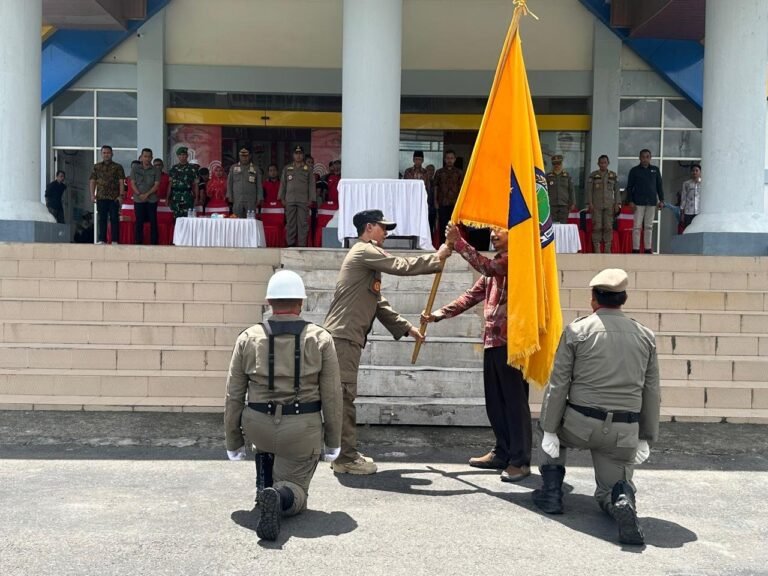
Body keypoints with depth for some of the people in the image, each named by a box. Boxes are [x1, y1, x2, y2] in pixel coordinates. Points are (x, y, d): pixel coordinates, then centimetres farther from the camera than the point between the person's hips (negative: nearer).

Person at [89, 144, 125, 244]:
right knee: (101, 219, 4)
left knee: (114, 219, -1)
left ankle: (115, 240, 2)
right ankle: (101, 240, 8)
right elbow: (92, 181, 11)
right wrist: (92, 194, 0)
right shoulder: (96, 167, 13)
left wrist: (121, 195, -9)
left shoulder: (118, 167, 6)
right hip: (101, 197, 2)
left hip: (114, 198, -2)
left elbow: (121, 182, 1)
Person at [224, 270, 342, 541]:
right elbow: (332, 396, -4)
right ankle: (279, 497, -23)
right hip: (303, 432, -2)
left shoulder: (248, 338, -3)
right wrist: (333, 442, 8)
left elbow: (234, 396, 0)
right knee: (295, 491, 12)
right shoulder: (321, 339, -6)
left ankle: (264, 489, 22)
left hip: (257, 428, 2)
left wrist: (233, 442, 12)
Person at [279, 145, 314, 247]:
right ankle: (290, 244, 6)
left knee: (303, 223, -4)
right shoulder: (287, 169, 14)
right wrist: (282, 198, 6)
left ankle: (302, 244, 0)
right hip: (290, 200, 1)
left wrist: (311, 199, -1)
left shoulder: (308, 169, 10)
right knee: (290, 223, 1)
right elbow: (283, 184, 14)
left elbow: (311, 185, 7)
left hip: (303, 201, -1)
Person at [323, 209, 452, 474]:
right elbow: (401, 266, -15)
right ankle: (346, 458, -4)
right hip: (343, 336, -10)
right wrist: (437, 258, -4)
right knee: (344, 396, -8)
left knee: (345, 397, 11)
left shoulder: (369, 258, 24)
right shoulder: (364, 251, -7)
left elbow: (378, 303, 24)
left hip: (348, 337, 10)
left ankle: (345, 455, 17)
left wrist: (406, 327, 20)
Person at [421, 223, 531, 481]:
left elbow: (487, 267, -23)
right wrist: (438, 314, 12)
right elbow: (472, 295, 20)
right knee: (495, 401, 13)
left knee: (515, 400, -5)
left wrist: (457, 242, -21)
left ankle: (520, 460, 2)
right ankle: (502, 453, 24)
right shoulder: (495, 265, 21)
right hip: (493, 340, 9)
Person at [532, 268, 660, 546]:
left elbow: (558, 385, -6)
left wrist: (548, 430, -1)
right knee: (610, 489, 19)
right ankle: (622, 499, -18)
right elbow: (651, 392, 7)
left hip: (580, 425, -2)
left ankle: (551, 491, 23)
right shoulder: (646, 336, 6)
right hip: (623, 432, 2)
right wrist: (646, 438, 14)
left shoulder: (576, 330, -4)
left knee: (551, 422, 31)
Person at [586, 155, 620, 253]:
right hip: (596, 205, -2)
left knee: (608, 227, -1)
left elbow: (616, 191, 10)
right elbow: (589, 190, 1)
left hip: (609, 205, 2)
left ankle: (608, 249, 4)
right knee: (597, 226, -5)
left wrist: (617, 204, 4)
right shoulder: (593, 175, 3)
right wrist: (590, 203, -6)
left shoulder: (613, 175, 9)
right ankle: (597, 250, -1)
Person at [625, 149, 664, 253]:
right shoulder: (634, 170, 3)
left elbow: (659, 186, 13)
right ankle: (635, 249, -2)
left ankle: (648, 249, 10)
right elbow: (629, 187, 2)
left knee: (649, 226, 6)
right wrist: (630, 201, -7)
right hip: (638, 203, -2)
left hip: (652, 202, 3)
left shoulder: (655, 170, 10)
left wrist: (661, 200, 6)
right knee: (637, 226, -4)